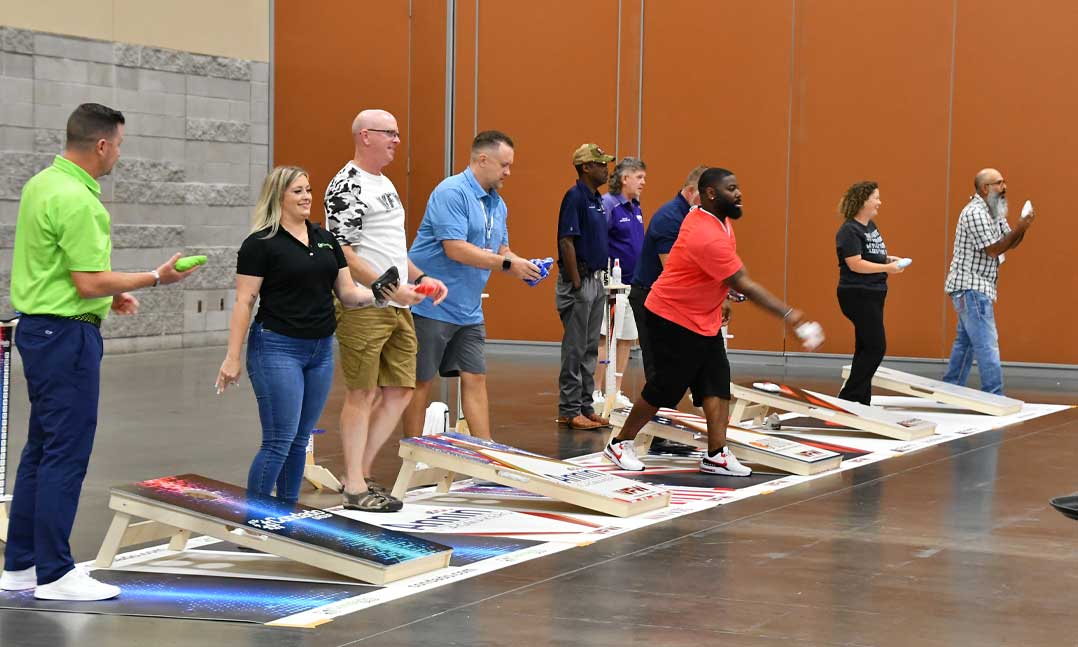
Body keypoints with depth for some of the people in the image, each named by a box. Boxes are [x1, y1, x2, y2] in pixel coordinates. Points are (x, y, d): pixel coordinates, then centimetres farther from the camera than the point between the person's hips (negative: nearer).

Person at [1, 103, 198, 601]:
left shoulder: (42, 183, 11)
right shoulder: (76, 201, -20)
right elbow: (91, 284, -21)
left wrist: (109, 295, 20)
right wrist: (156, 278, -11)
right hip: (66, 335, -10)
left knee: (41, 449, 14)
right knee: (67, 454, -4)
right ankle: (54, 574, 1)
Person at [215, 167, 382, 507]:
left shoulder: (325, 240, 12)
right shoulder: (260, 244, -7)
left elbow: (348, 293, 10)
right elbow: (244, 302, -8)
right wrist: (232, 357, -11)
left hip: (321, 350, 6)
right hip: (278, 348, -6)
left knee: (300, 440, 11)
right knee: (279, 441, -9)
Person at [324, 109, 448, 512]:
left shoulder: (385, 183, 19)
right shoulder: (346, 186, -11)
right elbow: (343, 256, -17)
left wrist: (420, 278, 13)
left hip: (397, 307, 9)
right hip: (363, 307, -9)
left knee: (400, 391, 9)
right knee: (363, 394, -4)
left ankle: (359, 473, 18)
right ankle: (354, 489, 4)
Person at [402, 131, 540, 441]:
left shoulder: (497, 204, 12)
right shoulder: (452, 192, -16)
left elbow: (501, 250, 18)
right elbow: (455, 249, -24)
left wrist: (522, 266, -5)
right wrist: (507, 263, -19)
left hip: (468, 310, 8)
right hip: (431, 306, -8)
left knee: (475, 379, 6)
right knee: (421, 382, 1)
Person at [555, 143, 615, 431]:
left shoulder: (597, 199, 14)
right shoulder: (575, 197, -13)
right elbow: (566, 243, -18)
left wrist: (599, 280, 14)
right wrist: (576, 283, -19)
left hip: (595, 280, 9)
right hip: (579, 281, -9)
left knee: (590, 350, 12)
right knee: (575, 349, -4)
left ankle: (585, 406, 18)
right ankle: (569, 411, 1)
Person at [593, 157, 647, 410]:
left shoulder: (636, 207, 13)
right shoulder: (607, 204, -13)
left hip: (634, 283, 8)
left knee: (627, 338, 11)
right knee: (602, 337, -4)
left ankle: (616, 392, 19)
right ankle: (596, 392, 2)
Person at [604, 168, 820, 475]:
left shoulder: (718, 219, 1)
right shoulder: (709, 238, -29)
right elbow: (744, 285, -28)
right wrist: (787, 313, -26)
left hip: (705, 320, 9)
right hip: (673, 321, -9)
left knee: (717, 385, 0)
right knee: (664, 388, 0)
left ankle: (717, 455, 0)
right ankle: (620, 444, 16)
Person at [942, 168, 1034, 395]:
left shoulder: (994, 213, 15)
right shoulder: (975, 213, -16)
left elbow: (1011, 243, 14)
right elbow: (993, 249, -17)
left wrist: (1022, 227, -4)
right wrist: (1019, 228, -16)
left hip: (976, 288, 10)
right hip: (970, 287, -10)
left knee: (965, 342, 13)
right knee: (987, 344, -13)